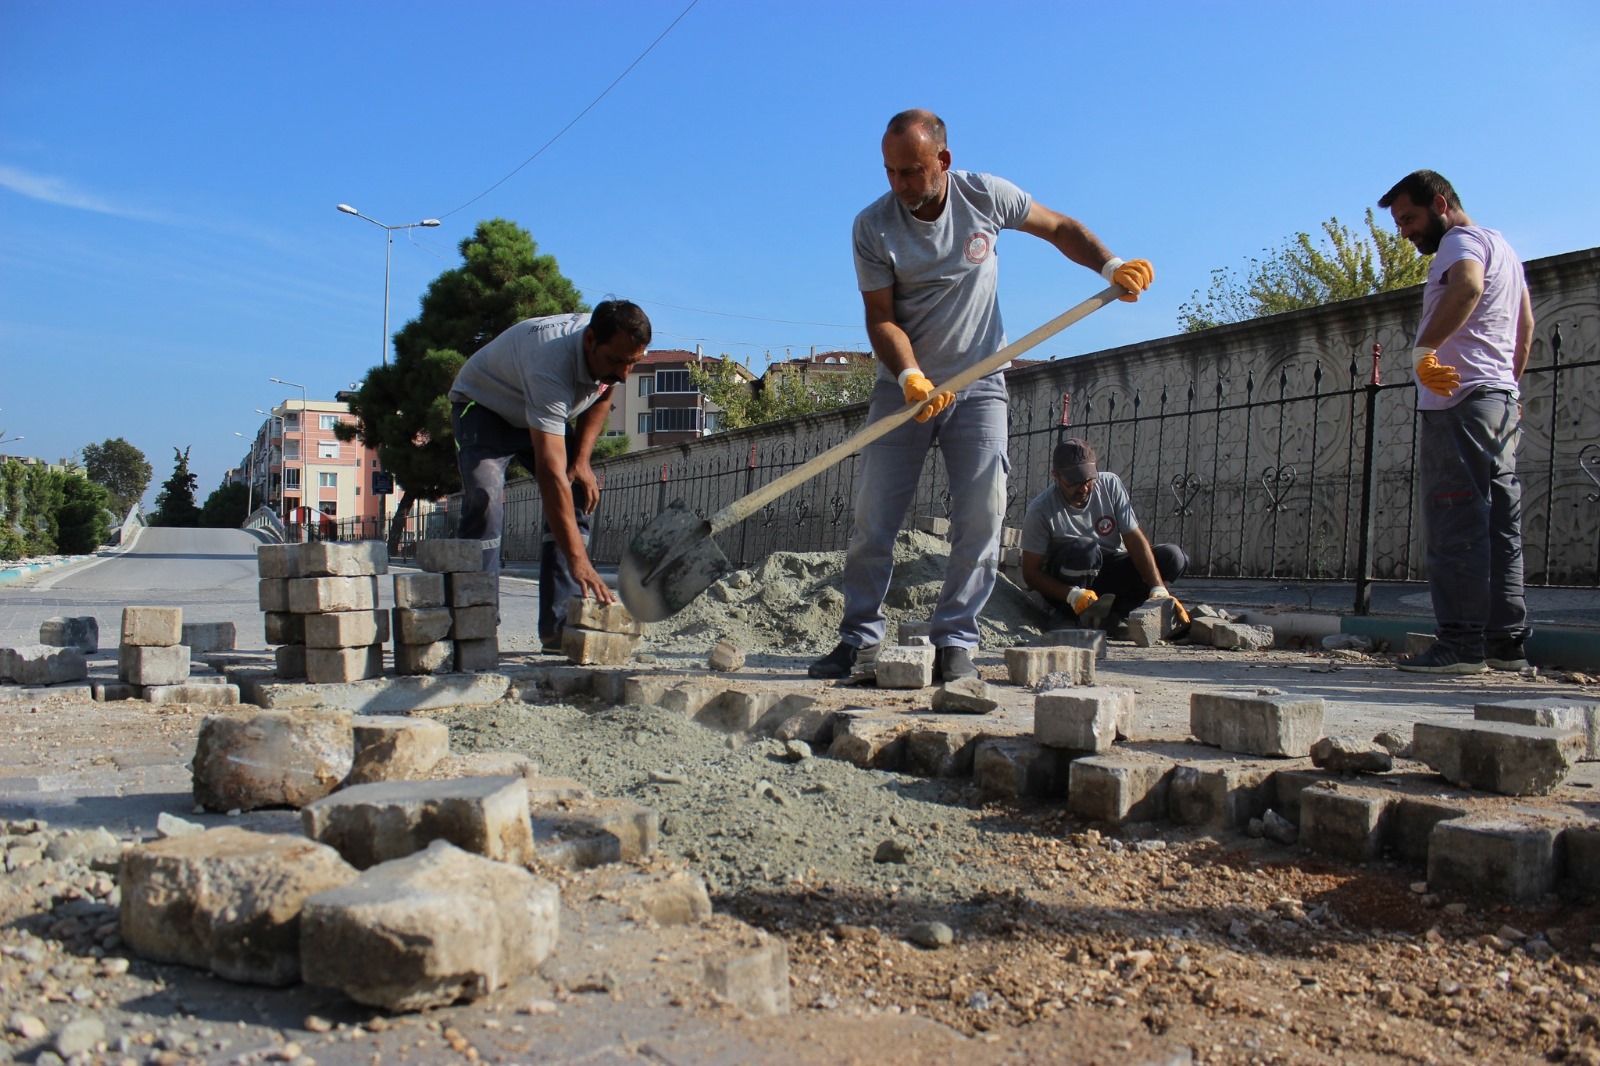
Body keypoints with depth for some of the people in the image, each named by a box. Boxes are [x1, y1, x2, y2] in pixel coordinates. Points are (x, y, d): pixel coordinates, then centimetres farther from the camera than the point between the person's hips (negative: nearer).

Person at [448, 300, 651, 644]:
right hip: (483, 405, -6)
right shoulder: (551, 366, -44)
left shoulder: (614, 352, -21)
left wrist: (582, 460, -9)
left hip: (547, 413, 7)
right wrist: (578, 559, -56)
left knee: (578, 500, -9)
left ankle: (560, 625, -6)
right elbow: (551, 472, -50)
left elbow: (600, 396, 5)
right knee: (485, 503, -27)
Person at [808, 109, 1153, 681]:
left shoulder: (986, 196, -5)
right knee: (872, 520, -4)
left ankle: (955, 643, -1)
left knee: (981, 518, -9)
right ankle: (859, 640, 8)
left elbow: (1061, 228, 8)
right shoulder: (873, 226, -9)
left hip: (978, 384, 1)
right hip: (904, 385, 0)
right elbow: (881, 317, -10)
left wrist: (1111, 266, -8)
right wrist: (911, 377, -27)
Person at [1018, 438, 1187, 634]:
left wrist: (1158, 589, -24)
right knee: (1084, 548, -36)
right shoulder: (1040, 510, -20)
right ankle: (1065, 616, -16)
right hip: (1065, 587, -4)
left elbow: (1135, 539, -12)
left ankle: (1112, 614, -13)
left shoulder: (1110, 484, -10)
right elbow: (1031, 573, -18)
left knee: (1173, 557, -16)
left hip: (1110, 571, 5)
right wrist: (1073, 594, -34)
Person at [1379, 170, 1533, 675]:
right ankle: (1507, 642, 10)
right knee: (1500, 524, 8)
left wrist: (1423, 350, -29)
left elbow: (1468, 287, -29)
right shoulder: (1501, 246, 27)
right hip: (1501, 398, 10)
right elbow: (1525, 324, 34)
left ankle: (1461, 644, -13)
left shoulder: (1462, 240, -5)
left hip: (1459, 400, -10)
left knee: (1457, 523, -11)